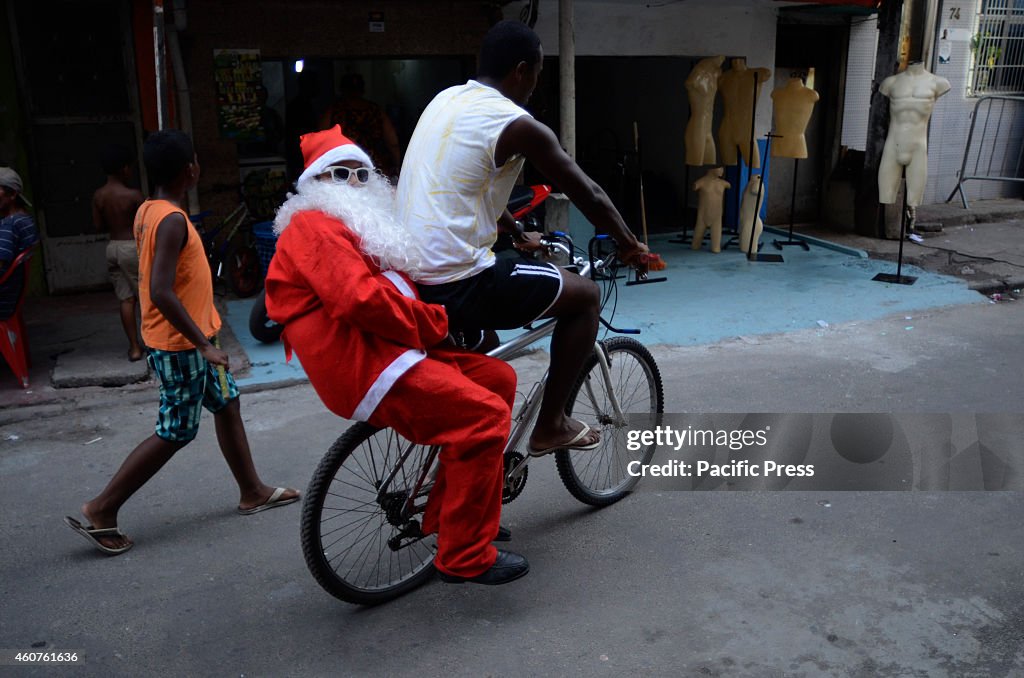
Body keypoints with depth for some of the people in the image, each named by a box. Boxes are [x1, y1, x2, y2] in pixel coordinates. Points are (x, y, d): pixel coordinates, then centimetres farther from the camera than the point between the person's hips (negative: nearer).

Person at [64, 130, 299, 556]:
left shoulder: (148, 211, 7)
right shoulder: (172, 220, -22)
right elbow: (161, 292, -29)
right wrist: (204, 344, -26)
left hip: (187, 341, 10)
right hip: (180, 345, -10)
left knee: (227, 403, 16)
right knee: (175, 433, 0)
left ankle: (252, 492, 27)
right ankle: (101, 511, 10)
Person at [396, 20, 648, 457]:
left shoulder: (446, 100, 14)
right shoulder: (518, 125, -10)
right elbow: (589, 196, -2)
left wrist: (518, 233, 38)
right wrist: (629, 245, 15)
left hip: (407, 281, 9)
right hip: (454, 289, -9)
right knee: (586, 294, 6)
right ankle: (550, 426, 14)